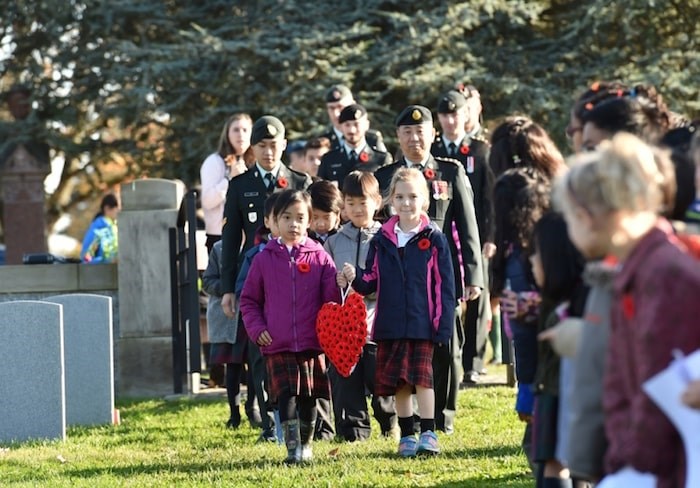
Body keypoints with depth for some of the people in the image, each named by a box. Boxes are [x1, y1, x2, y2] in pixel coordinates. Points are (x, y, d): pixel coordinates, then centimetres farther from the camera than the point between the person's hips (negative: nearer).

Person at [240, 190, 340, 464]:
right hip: (277, 345, -1)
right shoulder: (264, 259, 4)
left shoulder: (320, 258, 2)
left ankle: (306, 446, 25)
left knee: (309, 398, 9)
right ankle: (292, 449, -10)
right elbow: (249, 299, 10)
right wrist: (257, 328, -1)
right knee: (286, 396, -10)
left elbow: (332, 300, 2)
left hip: (312, 344, 1)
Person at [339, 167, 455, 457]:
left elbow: (444, 286, -2)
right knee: (397, 382, 7)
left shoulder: (433, 239, -1)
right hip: (390, 324, 4)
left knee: (422, 377, -8)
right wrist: (354, 278, -13)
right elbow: (372, 282, 9)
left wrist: (443, 326, -7)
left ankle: (428, 434, -4)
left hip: (423, 324, -4)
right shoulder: (381, 240, 8)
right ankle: (406, 436, 15)